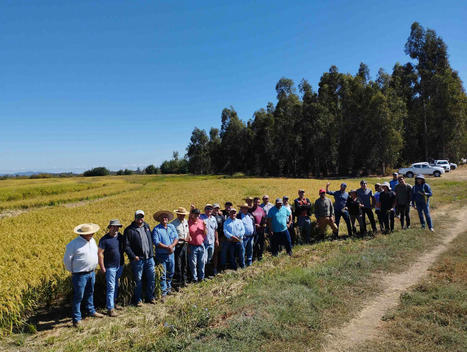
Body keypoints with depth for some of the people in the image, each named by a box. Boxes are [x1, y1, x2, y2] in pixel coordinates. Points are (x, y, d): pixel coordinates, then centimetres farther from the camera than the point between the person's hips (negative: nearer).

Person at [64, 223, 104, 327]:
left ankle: (91, 311, 39)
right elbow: (67, 259, -10)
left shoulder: (92, 241, 4)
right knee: (78, 297, 2)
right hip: (80, 275, -7)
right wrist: (73, 271, -1)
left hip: (91, 273, 7)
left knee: (90, 293, 22)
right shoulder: (74, 244, -19)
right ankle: (76, 319, 14)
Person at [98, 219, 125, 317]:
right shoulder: (104, 239, -14)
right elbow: (100, 253, -12)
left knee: (116, 286, 17)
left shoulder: (120, 237, 4)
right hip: (110, 267, -6)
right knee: (111, 288, -4)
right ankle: (110, 309, 3)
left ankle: (114, 303, 32)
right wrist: (102, 267, -13)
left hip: (120, 265, 6)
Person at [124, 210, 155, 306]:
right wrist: (133, 256, -16)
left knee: (152, 279, 11)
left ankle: (150, 297, 27)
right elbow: (126, 246, -10)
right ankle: (138, 300, 20)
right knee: (138, 280, 5)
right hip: (138, 259, -5)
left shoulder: (147, 226, 9)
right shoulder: (129, 230, -8)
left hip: (149, 258, 5)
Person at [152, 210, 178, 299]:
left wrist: (172, 246, -15)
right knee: (162, 275, -1)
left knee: (171, 273, 17)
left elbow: (176, 238, 3)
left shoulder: (172, 227, 7)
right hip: (161, 255, -5)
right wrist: (167, 247, -19)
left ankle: (168, 288, 37)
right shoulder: (156, 229, -8)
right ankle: (163, 292, 9)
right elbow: (156, 242, -16)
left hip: (171, 254, 5)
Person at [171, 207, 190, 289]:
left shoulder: (186, 221, 10)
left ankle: (184, 281, 28)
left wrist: (188, 237, 3)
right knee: (178, 265, -3)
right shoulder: (173, 223, -12)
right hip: (178, 245, -7)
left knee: (185, 264, 14)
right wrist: (181, 239, -20)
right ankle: (177, 283, 7)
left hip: (185, 245, 7)